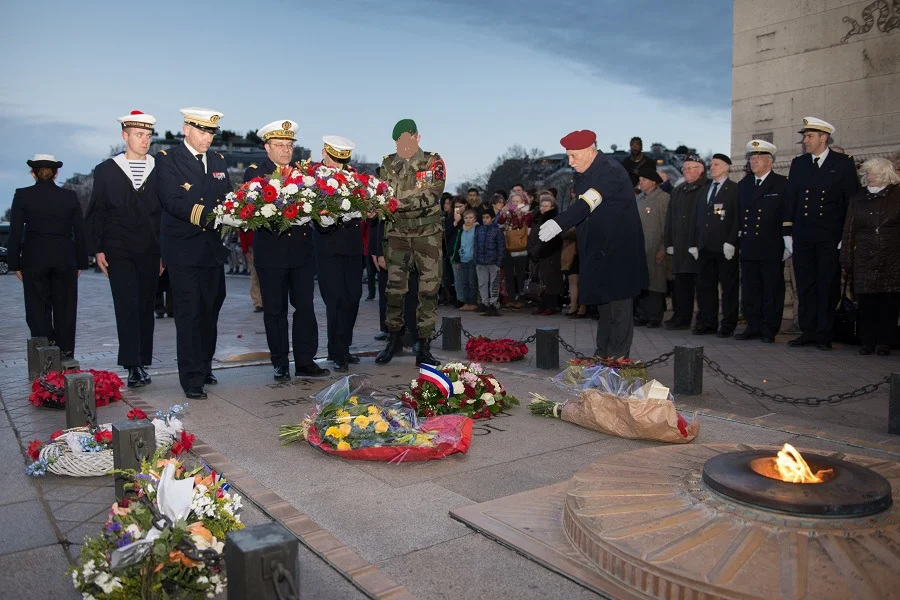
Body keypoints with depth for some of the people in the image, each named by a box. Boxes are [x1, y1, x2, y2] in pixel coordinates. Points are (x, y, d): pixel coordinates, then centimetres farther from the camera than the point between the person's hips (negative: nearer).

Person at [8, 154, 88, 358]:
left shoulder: (22, 196, -3)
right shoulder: (70, 196, 1)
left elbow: (15, 233, -3)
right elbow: (80, 233, 3)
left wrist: (15, 264, 4)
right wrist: (81, 263, 10)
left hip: (34, 260, -1)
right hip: (65, 259, 1)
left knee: (38, 309, 5)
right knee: (64, 309, 9)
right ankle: (65, 354, 13)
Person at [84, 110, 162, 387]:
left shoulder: (160, 170, 7)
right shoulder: (106, 170, 6)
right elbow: (96, 214, 7)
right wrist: (97, 250, -1)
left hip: (150, 252, 2)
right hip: (119, 252, -1)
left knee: (146, 307, 6)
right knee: (127, 307, -9)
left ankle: (141, 364, 15)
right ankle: (134, 366, -9)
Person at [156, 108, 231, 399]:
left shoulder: (218, 160, 13)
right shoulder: (168, 158, -6)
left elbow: (227, 197, 11)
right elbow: (172, 201, -18)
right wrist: (209, 216, -29)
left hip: (213, 247, 6)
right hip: (183, 248, -6)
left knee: (210, 311, 14)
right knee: (189, 314, -5)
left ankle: (204, 368, 29)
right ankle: (191, 378, 2)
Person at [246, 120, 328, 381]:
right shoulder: (254, 173, 3)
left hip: (303, 251, 3)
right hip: (271, 252, -3)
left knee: (305, 306, 4)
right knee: (275, 309, 5)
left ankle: (305, 362, 12)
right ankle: (280, 364, 15)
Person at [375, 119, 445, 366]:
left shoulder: (434, 162, -1)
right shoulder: (387, 164, 8)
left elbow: (433, 195, -14)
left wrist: (401, 202, -26)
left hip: (428, 234, -2)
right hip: (397, 233, 2)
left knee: (429, 290, -2)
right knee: (394, 288, 3)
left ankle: (424, 347, 6)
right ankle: (394, 338, 20)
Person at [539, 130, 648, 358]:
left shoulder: (612, 171, -19)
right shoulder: (581, 175, 9)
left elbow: (587, 205, -33)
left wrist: (559, 223, -44)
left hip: (618, 251, -9)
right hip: (597, 250, 9)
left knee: (619, 304, -3)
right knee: (602, 302, 14)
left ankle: (618, 358, 4)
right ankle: (602, 354, 24)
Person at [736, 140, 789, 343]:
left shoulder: (782, 184, -2)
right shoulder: (744, 184, 15)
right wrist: (738, 239, 11)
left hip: (772, 249, -5)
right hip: (748, 248, 5)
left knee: (772, 292, 2)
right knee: (750, 291, 9)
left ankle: (769, 330, 9)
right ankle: (754, 327, 18)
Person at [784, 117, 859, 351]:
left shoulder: (843, 163, 2)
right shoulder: (798, 164, 11)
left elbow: (851, 200, 0)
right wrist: (788, 233, 5)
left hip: (831, 238, -3)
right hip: (803, 236, 3)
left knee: (828, 287, 1)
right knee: (805, 286, 6)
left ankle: (824, 334, 9)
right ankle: (808, 332, 13)